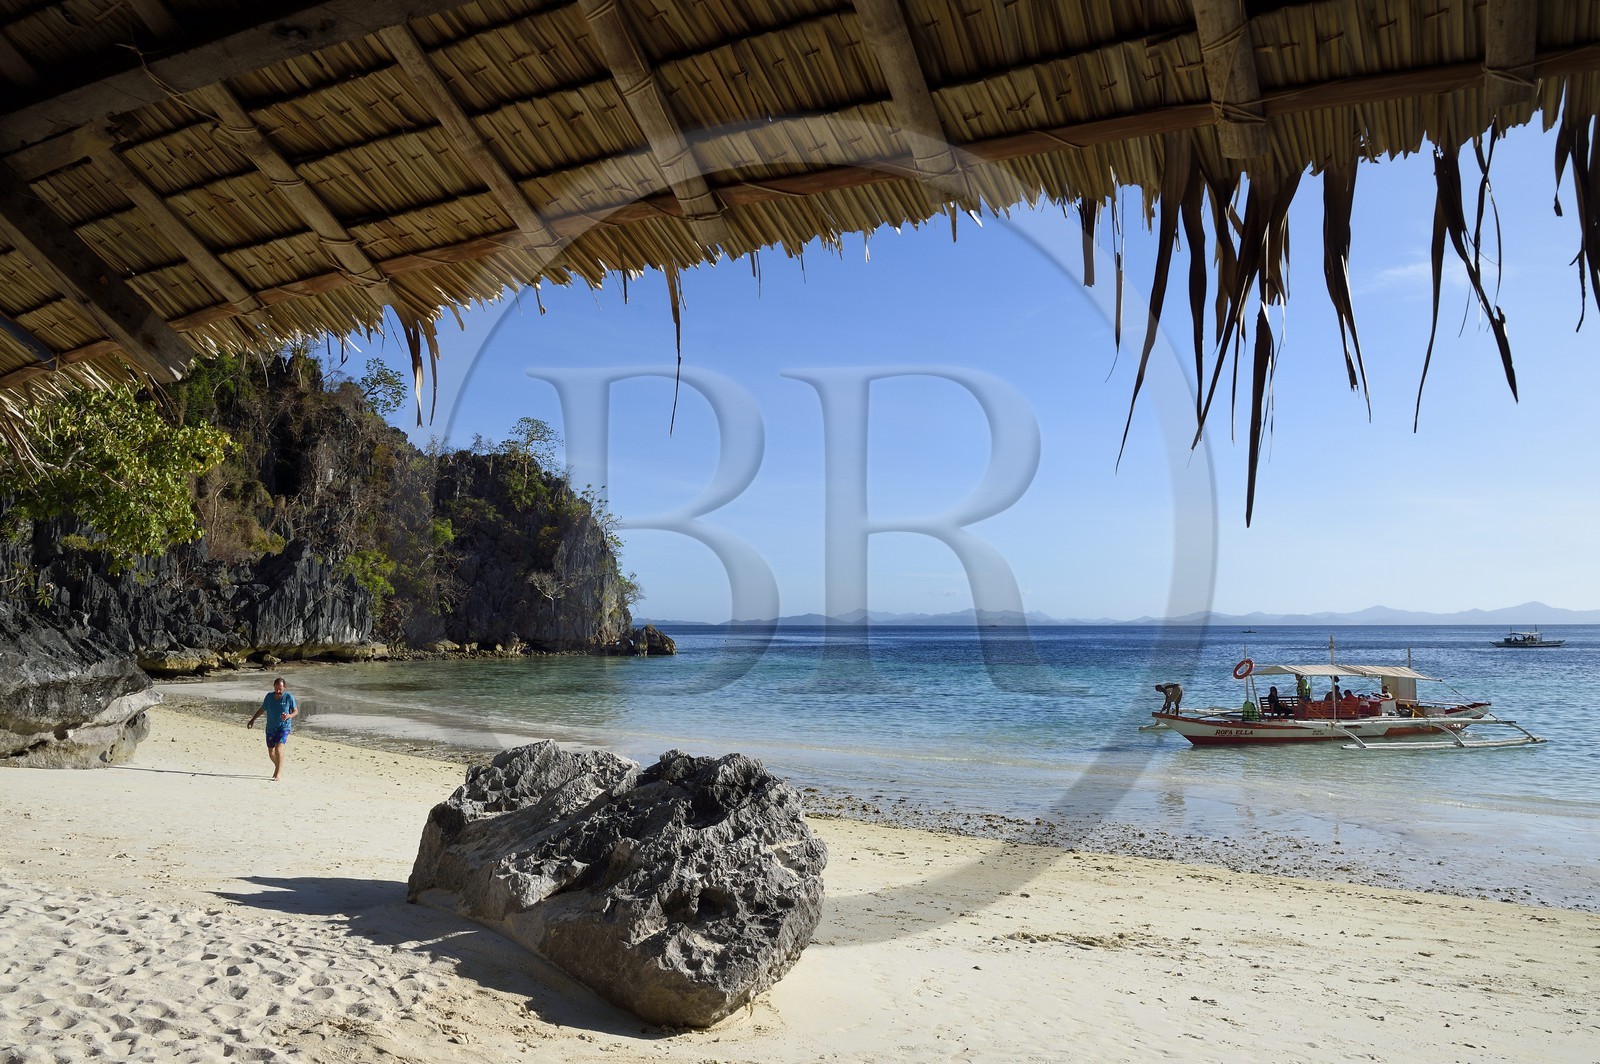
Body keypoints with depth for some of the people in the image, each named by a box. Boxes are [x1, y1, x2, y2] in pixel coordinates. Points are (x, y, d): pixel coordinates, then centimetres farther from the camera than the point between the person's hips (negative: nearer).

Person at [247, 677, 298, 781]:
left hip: (284, 727, -4)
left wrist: (289, 716, -21)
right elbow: (262, 709, 15)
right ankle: (278, 767, 39)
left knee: (279, 749, -20)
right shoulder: (269, 697, -1)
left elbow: (295, 710, -1)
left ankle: (277, 774, -15)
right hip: (271, 728, 4)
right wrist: (252, 719, 13)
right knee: (271, 752, 11)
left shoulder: (289, 697, -10)